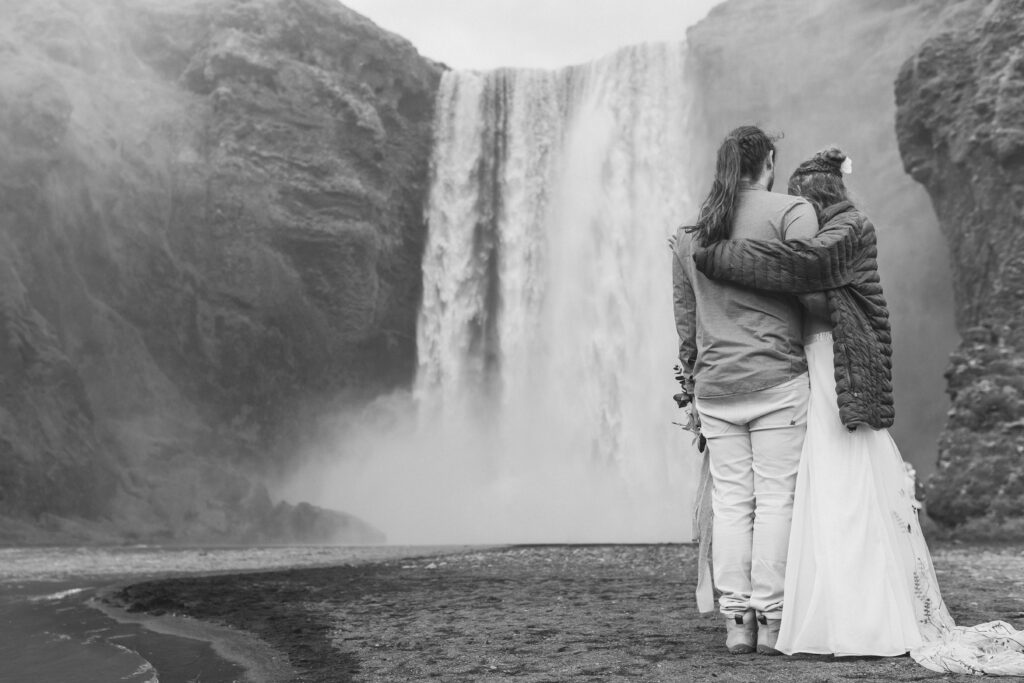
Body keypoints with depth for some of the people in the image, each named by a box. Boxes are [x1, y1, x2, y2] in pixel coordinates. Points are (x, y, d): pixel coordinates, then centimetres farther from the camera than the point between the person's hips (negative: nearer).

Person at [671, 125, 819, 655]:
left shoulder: (689, 232, 15)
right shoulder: (792, 211, -1)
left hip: (714, 385, 5)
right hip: (777, 378, -4)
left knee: (730, 500, 6)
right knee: (776, 498, 0)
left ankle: (736, 620, 7)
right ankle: (771, 620, 2)